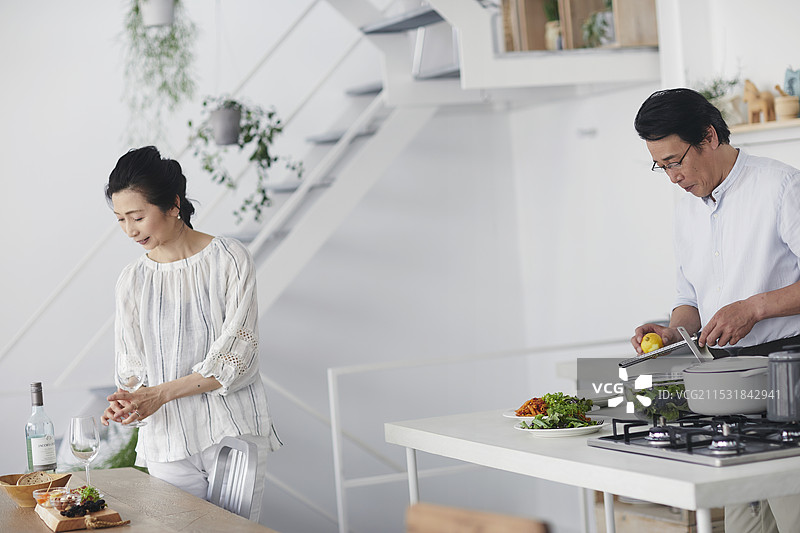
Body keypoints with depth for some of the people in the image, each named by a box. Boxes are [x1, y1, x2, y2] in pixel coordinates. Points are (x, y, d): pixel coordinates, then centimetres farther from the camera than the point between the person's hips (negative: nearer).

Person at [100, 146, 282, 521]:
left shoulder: (229, 259, -5)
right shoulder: (132, 280, 8)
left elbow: (236, 357, -11)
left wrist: (161, 393, -18)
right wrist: (126, 402, -13)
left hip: (234, 435, -3)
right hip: (168, 445, 3)